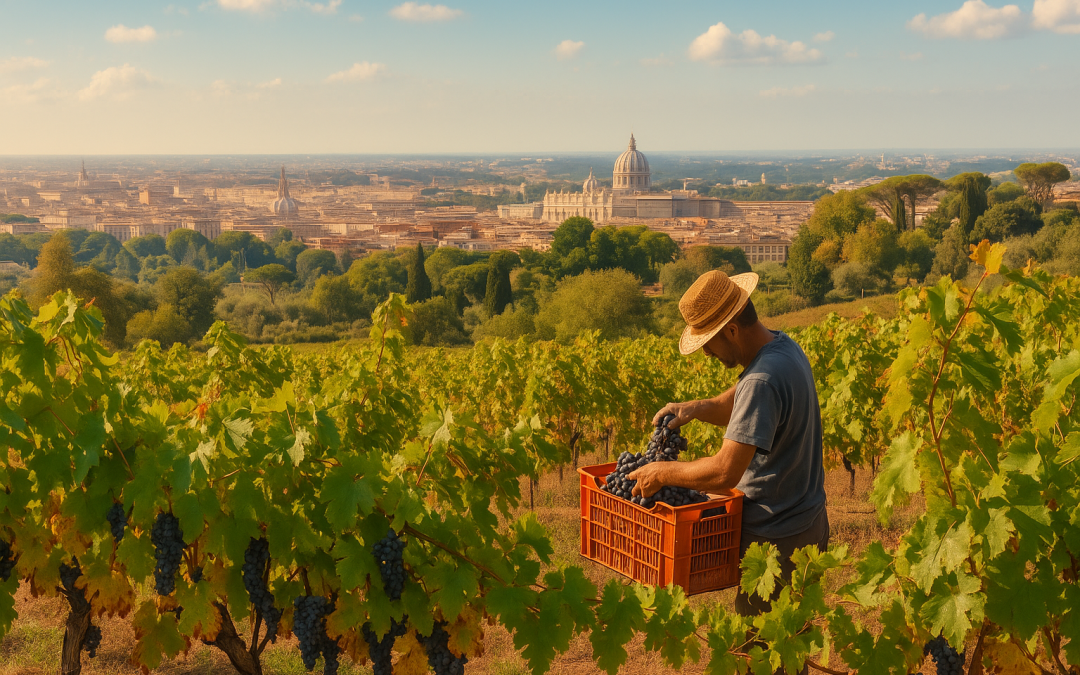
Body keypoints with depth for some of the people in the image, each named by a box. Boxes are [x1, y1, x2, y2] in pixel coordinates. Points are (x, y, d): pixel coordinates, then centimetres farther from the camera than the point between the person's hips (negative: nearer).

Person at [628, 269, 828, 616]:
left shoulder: (763, 380, -28)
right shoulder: (782, 345, 4)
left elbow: (725, 474, -32)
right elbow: (735, 405, 19)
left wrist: (661, 472, -18)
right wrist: (694, 408, -1)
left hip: (777, 542, -10)